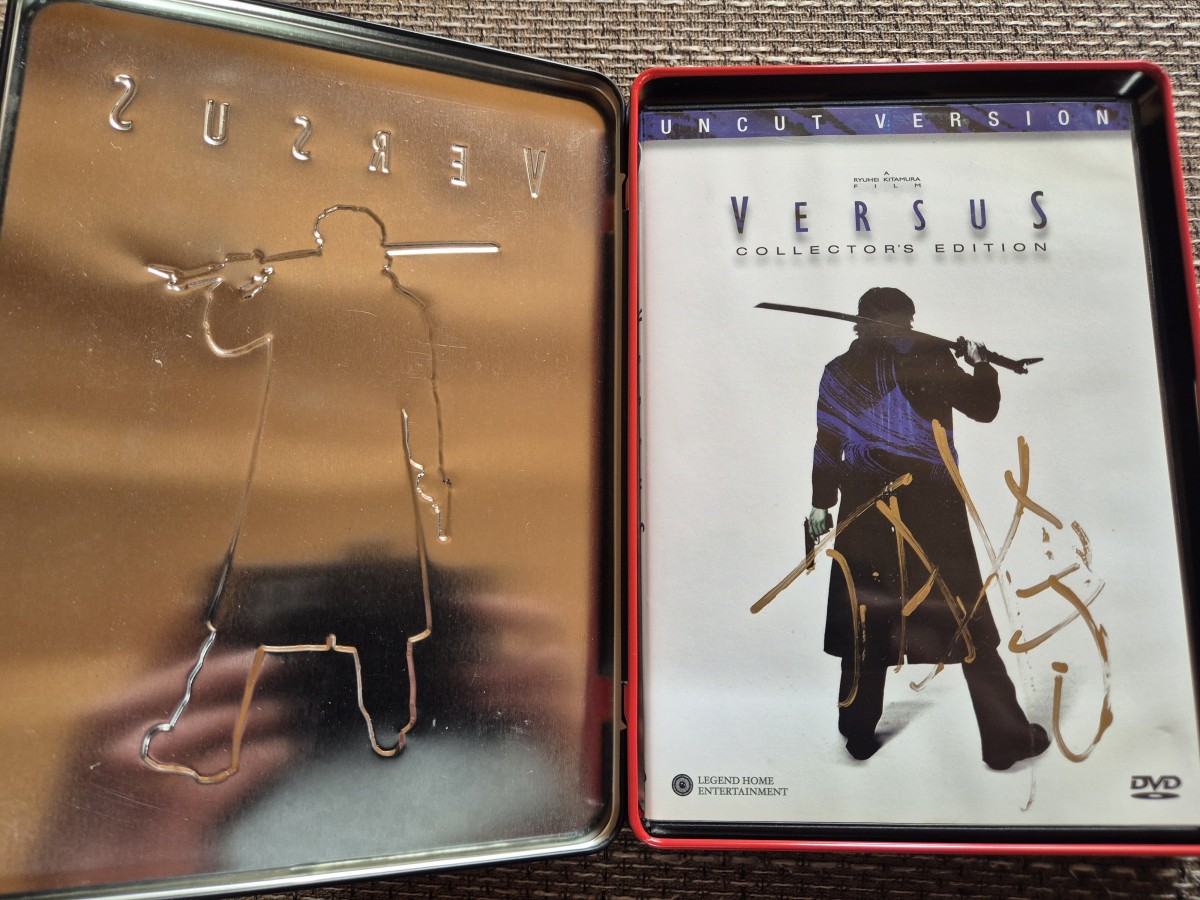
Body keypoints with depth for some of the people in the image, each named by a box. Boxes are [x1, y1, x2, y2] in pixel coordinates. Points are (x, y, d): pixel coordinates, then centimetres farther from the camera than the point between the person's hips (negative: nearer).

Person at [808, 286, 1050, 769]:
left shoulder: (838, 372, 7)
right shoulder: (924, 356, -3)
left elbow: (827, 446, 10)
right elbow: (983, 407, 0)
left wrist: (821, 505, 19)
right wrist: (980, 363, 18)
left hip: (863, 511, 3)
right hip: (931, 507, -3)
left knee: (867, 622, 13)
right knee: (969, 623, 6)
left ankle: (859, 734, 22)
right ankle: (1006, 740, 15)